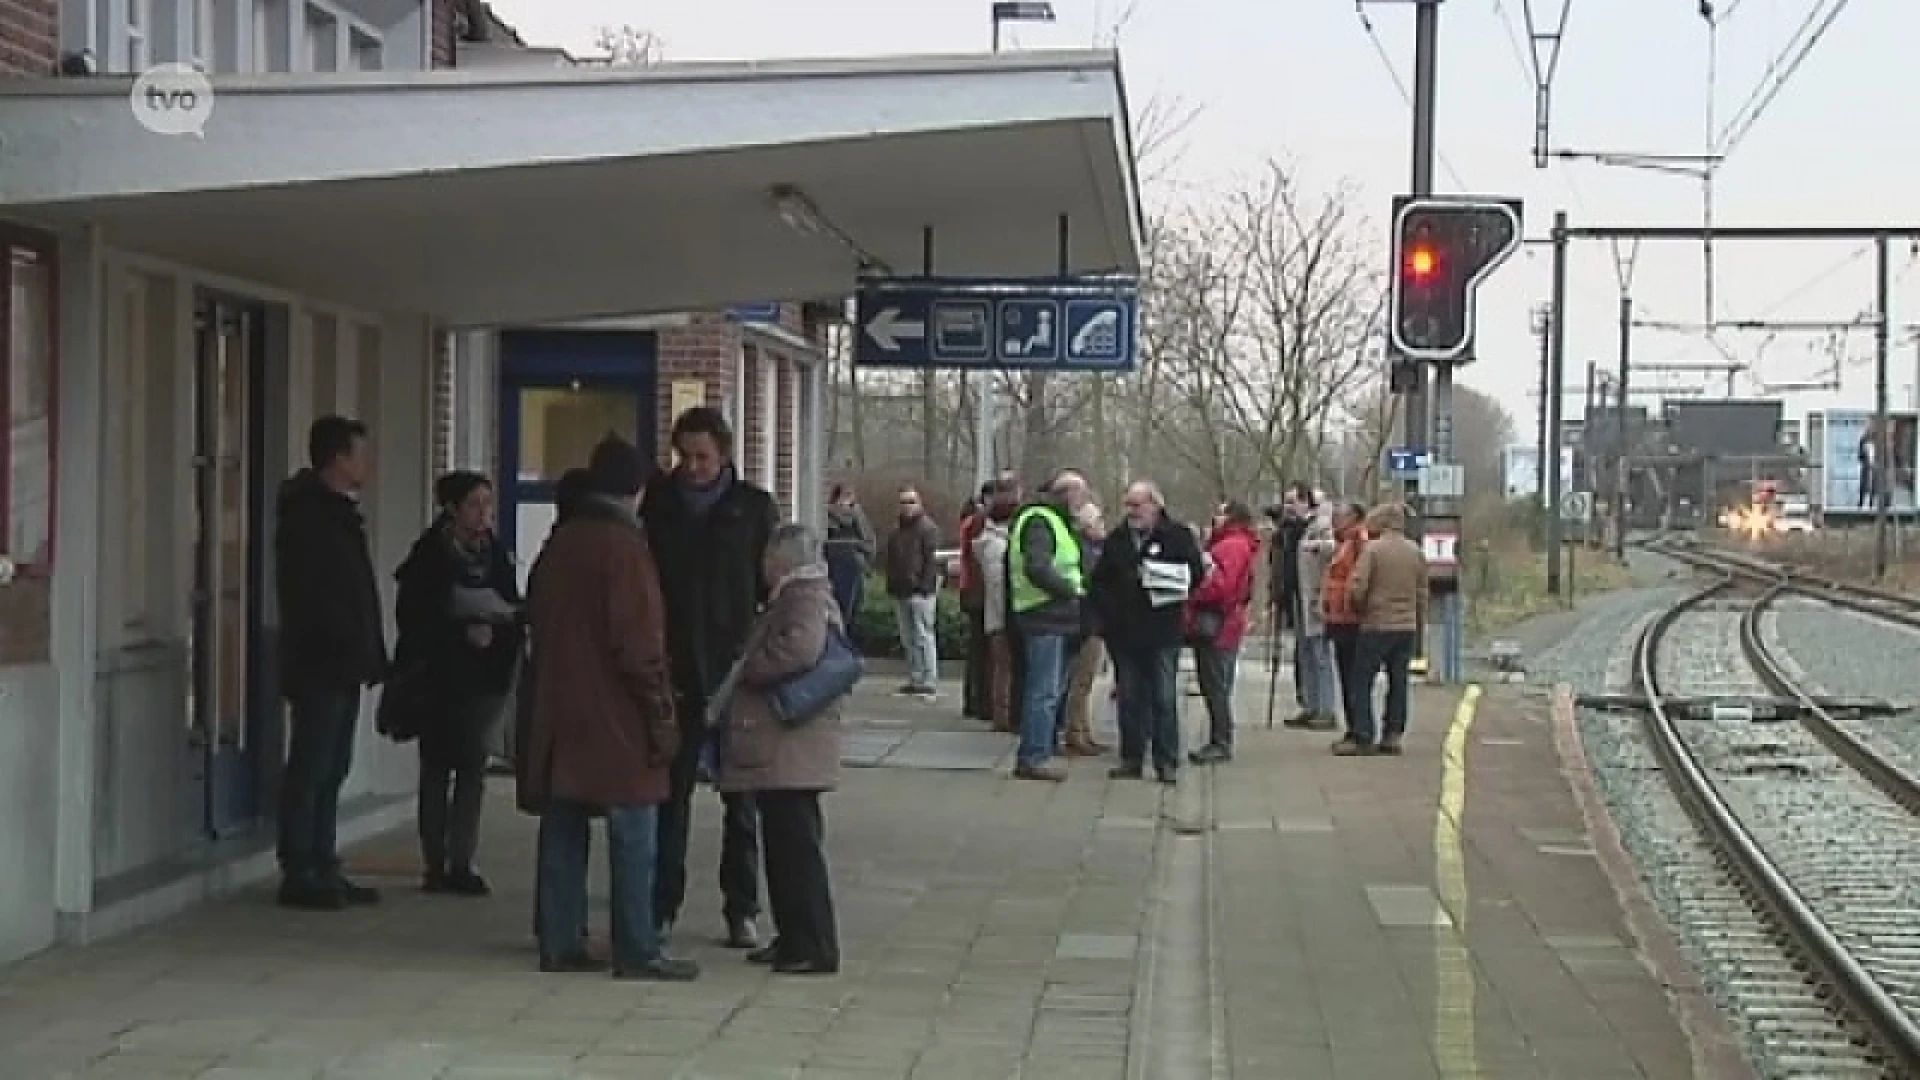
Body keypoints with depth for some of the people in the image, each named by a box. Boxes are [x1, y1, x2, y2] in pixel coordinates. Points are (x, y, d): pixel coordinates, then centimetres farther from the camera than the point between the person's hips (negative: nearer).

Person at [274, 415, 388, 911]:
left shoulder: (338, 512, 18)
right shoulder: (307, 514, -12)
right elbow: (309, 595, -20)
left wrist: (369, 655, 13)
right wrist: (363, 650, -20)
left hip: (342, 665, 10)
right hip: (319, 665, -10)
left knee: (331, 771, 12)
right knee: (310, 770, -5)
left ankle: (323, 870, 17)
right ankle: (299, 874, -1)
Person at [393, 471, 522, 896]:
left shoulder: (494, 556, 8)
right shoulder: (429, 557, -6)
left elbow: (515, 612, 9)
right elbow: (412, 618, -11)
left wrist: (497, 629, -13)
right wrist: (463, 632, -19)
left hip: (485, 675, 4)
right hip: (439, 677, -4)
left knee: (473, 769, 2)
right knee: (437, 768, 3)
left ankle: (461, 863, 6)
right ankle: (436, 865, 8)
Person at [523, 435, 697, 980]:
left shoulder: (560, 542, 10)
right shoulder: (624, 545, -12)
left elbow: (537, 621, 16)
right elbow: (640, 642, -16)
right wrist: (661, 711, -10)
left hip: (559, 715, 7)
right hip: (616, 720, -7)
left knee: (562, 833, 10)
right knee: (632, 838, -2)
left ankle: (560, 942, 13)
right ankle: (637, 950, -2)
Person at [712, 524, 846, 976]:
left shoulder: (805, 598, -13)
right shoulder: (795, 597, 19)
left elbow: (802, 646, -32)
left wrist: (747, 670, -19)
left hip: (789, 750, -10)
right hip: (781, 751, 10)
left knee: (796, 847, -7)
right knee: (787, 845, 15)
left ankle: (814, 947, -4)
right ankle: (794, 938, 22)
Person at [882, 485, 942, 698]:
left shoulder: (928, 528, -5)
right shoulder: (897, 529, 18)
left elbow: (932, 559, -11)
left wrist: (925, 586, -16)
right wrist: (891, 585, 15)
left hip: (920, 592, -8)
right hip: (900, 592, 8)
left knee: (923, 637, -10)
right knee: (907, 639, 10)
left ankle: (930, 683, -10)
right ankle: (915, 680, 15)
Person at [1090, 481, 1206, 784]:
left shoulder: (1178, 536, -2)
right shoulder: (1117, 539, 11)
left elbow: (1197, 574, -1)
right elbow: (1100, 580, 16)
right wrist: (1106, 611, 4)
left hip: (1162, 634, -4)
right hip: (1124, 633, 4)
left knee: (1164, 699, -2)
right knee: (1130, 699, 9)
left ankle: (1167, 762, 3)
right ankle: (1131, 759, 17)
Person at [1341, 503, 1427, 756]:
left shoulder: (1373, 548, -9)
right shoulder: (1416, 552, 7)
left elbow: (1357, 587, -14)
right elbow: (1422, 593, 10)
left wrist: (1361, 609, 5)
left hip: (1376, 624, -5)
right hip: (1407, 626, 5)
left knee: (1362, 682, 1)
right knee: (1398, 683, 9)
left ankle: (1361, 736, -4)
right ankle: (1392, 735, 9)